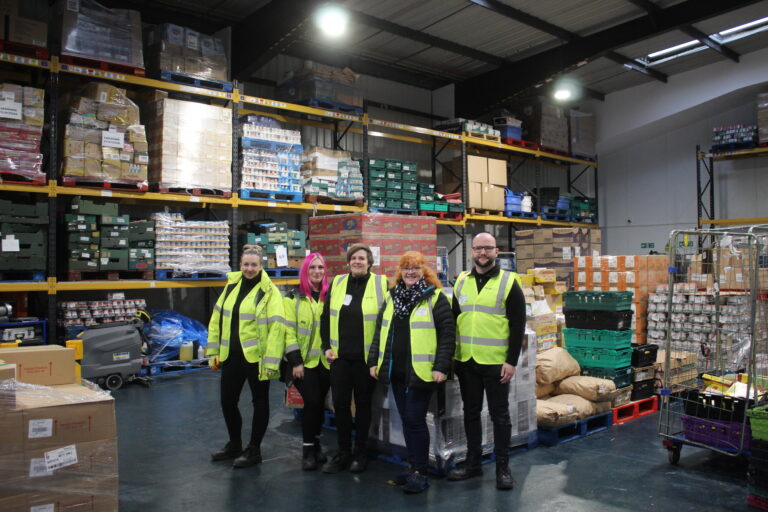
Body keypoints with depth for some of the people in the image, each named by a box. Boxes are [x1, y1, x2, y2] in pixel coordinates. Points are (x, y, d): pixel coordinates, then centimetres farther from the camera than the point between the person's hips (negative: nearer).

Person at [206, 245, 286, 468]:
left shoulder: (269, 291, -10)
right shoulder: (231, 285, 8)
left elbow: (276, 327, -16)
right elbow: (217, 319, 12)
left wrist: (271, 361, -21)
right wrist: (213, 351, 7)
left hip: (256, 357, -6)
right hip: (231, 356, 6)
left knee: (259, 402, 8)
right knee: (227, 401, 15)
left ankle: (254, 450, 23)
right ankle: (234, 446, 35)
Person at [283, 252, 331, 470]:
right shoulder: (294, 297, -1)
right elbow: (289, 330, -6)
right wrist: (295, 361, -12)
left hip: (325, 360, 3)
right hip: (304, 360, -3)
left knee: (319, 402, 10)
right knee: (312, 401, -10)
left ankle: (316, 443, 27)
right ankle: (308, 449, 5)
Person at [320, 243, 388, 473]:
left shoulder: (381, 283, -4)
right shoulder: (337, 283, 7)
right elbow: (326, 317, 12)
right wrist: (327, 347, 4)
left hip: (366, 357, -3)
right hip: (340, 356, 3)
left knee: (363, 404, 10)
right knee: (340, 403, 7)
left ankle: (360, 453, 26)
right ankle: (343, 452, 23)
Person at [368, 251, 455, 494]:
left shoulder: (435, 298, -5)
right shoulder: (392, 297, 13)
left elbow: (447, 334, -8)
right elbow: (380, 330, 17)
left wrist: (441, 367, -15)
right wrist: (374, 361, 12)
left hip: (421, 371, -6)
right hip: (396, 371, 6)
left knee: (415, 420, -4)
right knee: (406, 419, 13)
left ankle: (420, 472, 10)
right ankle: (414, 466, 27)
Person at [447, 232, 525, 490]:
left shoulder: (509, 282, -4)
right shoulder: (462, 281, 9)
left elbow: (518, 326, -6)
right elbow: (453, 319, 13)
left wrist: (512, 361, -12)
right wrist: (451, 357, 8)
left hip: (496, 362, -4)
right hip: (466, 361, 4)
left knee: (499, 415, 6)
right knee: (471, 412, 14)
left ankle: (502, 466, 19)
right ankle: (473, 462, 28)